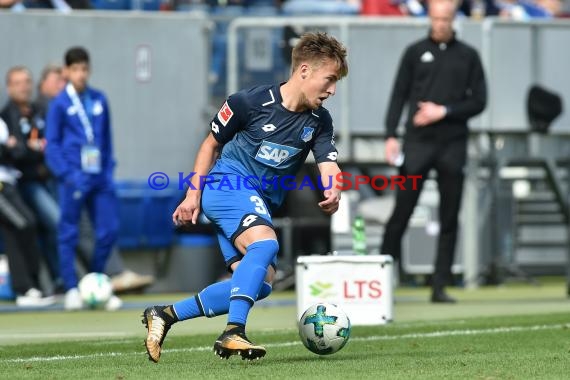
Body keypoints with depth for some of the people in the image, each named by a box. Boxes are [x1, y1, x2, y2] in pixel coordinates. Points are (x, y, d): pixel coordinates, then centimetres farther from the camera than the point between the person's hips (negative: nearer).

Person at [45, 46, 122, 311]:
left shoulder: (99, 100, 9)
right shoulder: (60, 104, -2)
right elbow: (51, 144, -3)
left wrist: (109, 169, 8)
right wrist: (67, 175, -12)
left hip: (99, 177, 4)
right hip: (74, 177, -4)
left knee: (109, 230, 2)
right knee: (68, 233, 1)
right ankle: (72, 290, 9)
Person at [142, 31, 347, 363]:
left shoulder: (319, 122, 3)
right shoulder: (250, 102, -11)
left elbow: (330, 167, -8)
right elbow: (212, 144, 2)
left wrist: (333, 193, -32)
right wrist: (194, 195, -3)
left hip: (261, 205, 7)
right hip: (228, 184, -7)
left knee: (260, 283, -5)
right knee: (265, 244, -32)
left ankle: (165, 315, 2)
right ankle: (233, 332, -41)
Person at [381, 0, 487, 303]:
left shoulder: (468, 56, 10)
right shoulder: (415, 52, 8)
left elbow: (478, 101, 6)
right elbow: (399, 95, 5)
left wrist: (444, 112, -8)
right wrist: (390, 135, -5)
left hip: (453, 145, 1)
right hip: (418, 142, -1)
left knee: (449, 219, 1)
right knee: (402, 212, -5)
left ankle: (440, 286, 5)